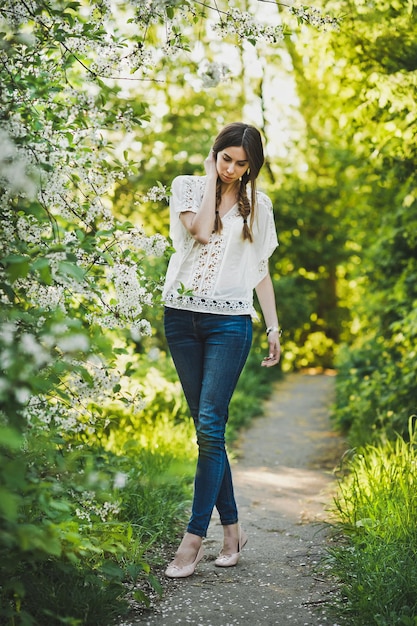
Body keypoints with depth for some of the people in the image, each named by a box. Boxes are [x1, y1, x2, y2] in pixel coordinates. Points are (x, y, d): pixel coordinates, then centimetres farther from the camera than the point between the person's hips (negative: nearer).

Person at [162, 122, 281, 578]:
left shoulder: (257, 205, 12)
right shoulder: (187, 186, 9)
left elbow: (261, 270, 15)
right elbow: (201, 230, -11)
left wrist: (273, 326, 10)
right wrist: (211, 176, -1)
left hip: (229, 322, -1)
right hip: (182, 316, 1)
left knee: (210, 426, -11)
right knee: (206, 427, 4)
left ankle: (194, 538, -8)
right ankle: (232, 528, 14)